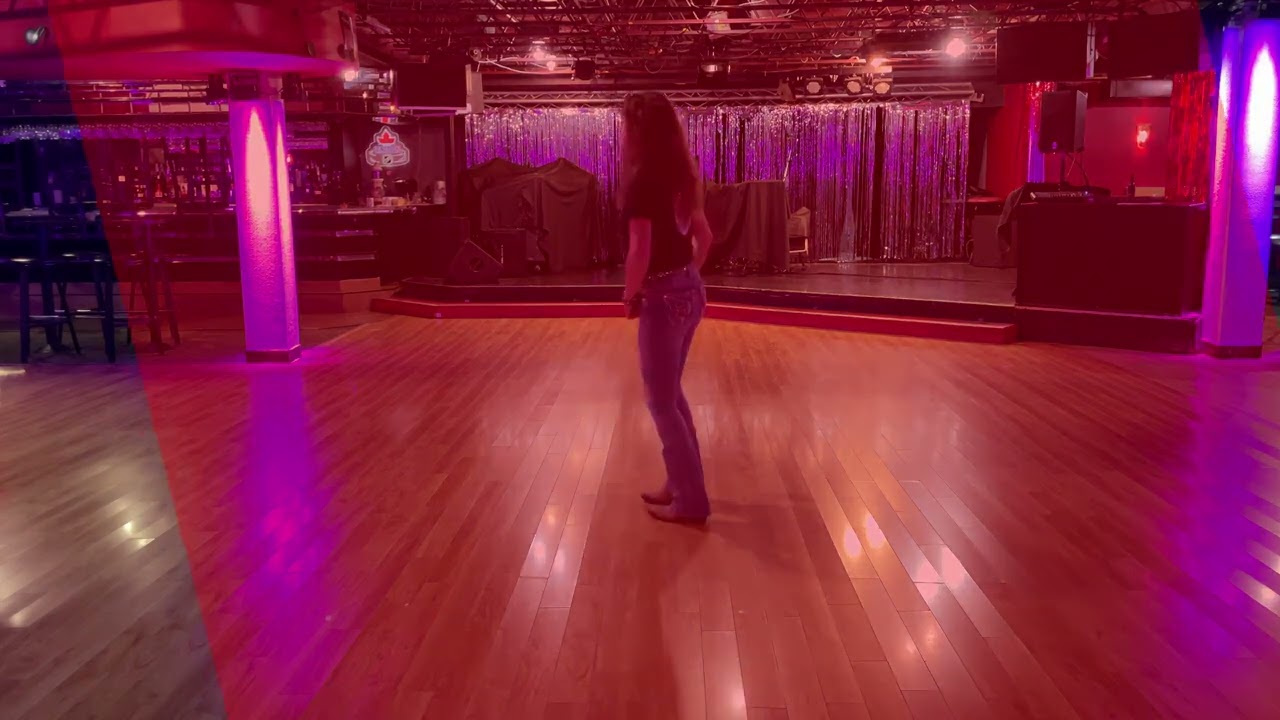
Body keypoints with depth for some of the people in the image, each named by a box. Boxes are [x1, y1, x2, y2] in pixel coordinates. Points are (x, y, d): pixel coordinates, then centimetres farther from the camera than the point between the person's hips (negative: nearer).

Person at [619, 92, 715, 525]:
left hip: (664, 297, -9)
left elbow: (641, 250, -22)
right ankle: (682, 485, 30)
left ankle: (690, 501, 11)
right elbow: (704, 236, 17)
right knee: (671, 392, 20)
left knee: (661, 401, 3)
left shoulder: (642, 178, -17)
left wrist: (631, 295, -8)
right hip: (691, 291, 9)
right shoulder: (681, 174, 9)